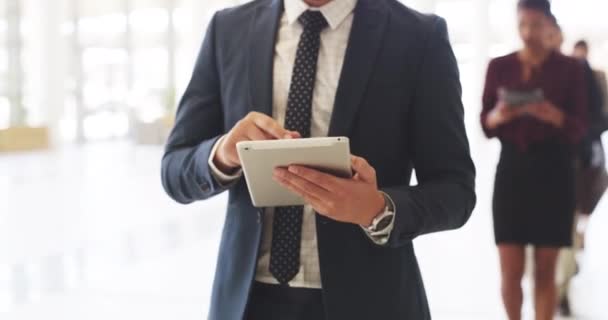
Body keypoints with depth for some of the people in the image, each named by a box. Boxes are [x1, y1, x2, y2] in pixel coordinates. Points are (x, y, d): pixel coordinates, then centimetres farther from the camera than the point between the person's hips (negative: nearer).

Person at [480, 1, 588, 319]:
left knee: (545, 269, 1)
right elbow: (485, 124, 8)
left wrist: (553, 115, -22)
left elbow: (579, 127, -2)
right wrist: (497, 116, -15)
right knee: (510, 270, -1)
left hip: (553, 170, -1)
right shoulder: (499, 66, 7)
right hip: (511, 167, 2)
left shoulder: (569, 68, 1)